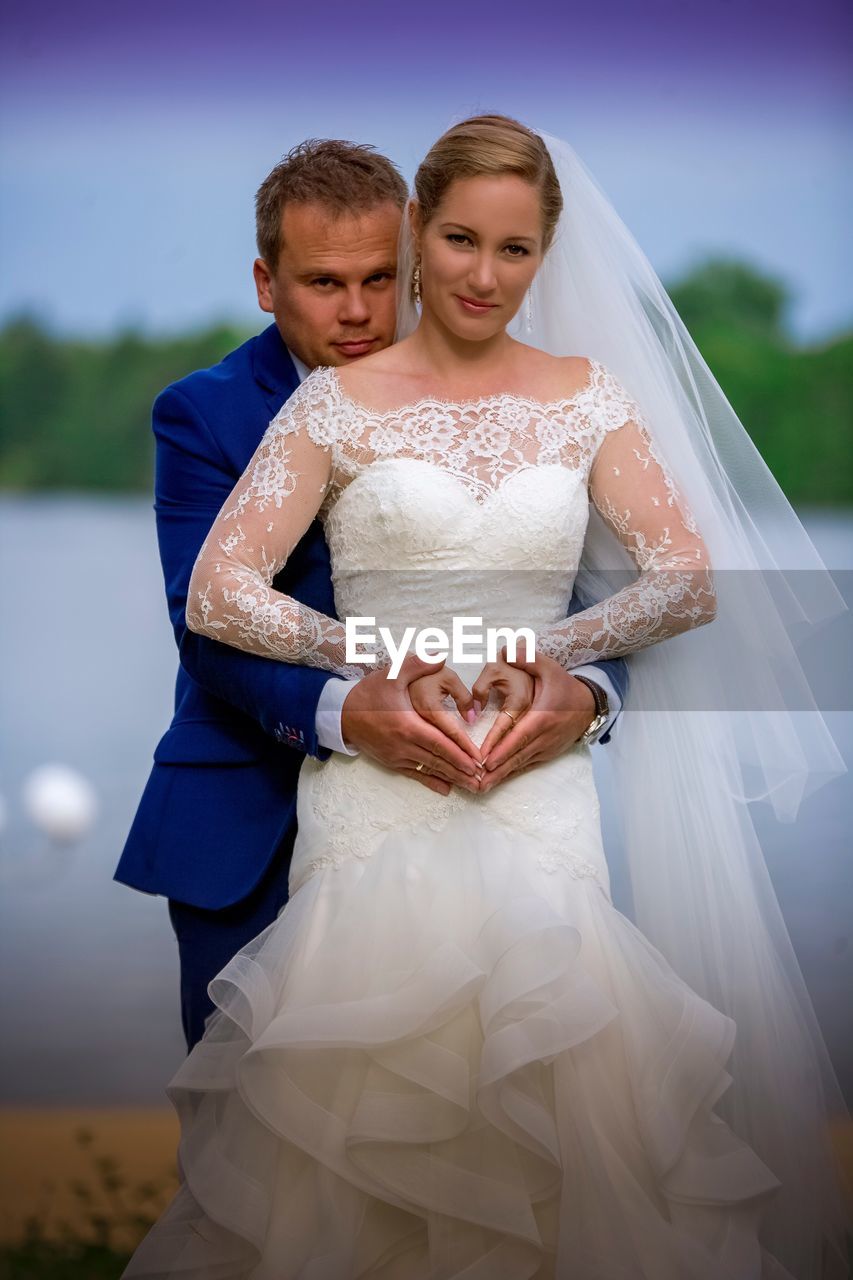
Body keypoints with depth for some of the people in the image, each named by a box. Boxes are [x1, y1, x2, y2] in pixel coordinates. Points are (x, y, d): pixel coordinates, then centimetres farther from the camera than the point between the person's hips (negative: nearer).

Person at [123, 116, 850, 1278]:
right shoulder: (338, 404, 7)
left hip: (540, 778, 1)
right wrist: (386, 660, -11)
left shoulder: (588, 399, 13)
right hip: (374, 777, -1)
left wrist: (553, 652, -8)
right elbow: (216, 594, -1)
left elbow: (692, 580, 6)